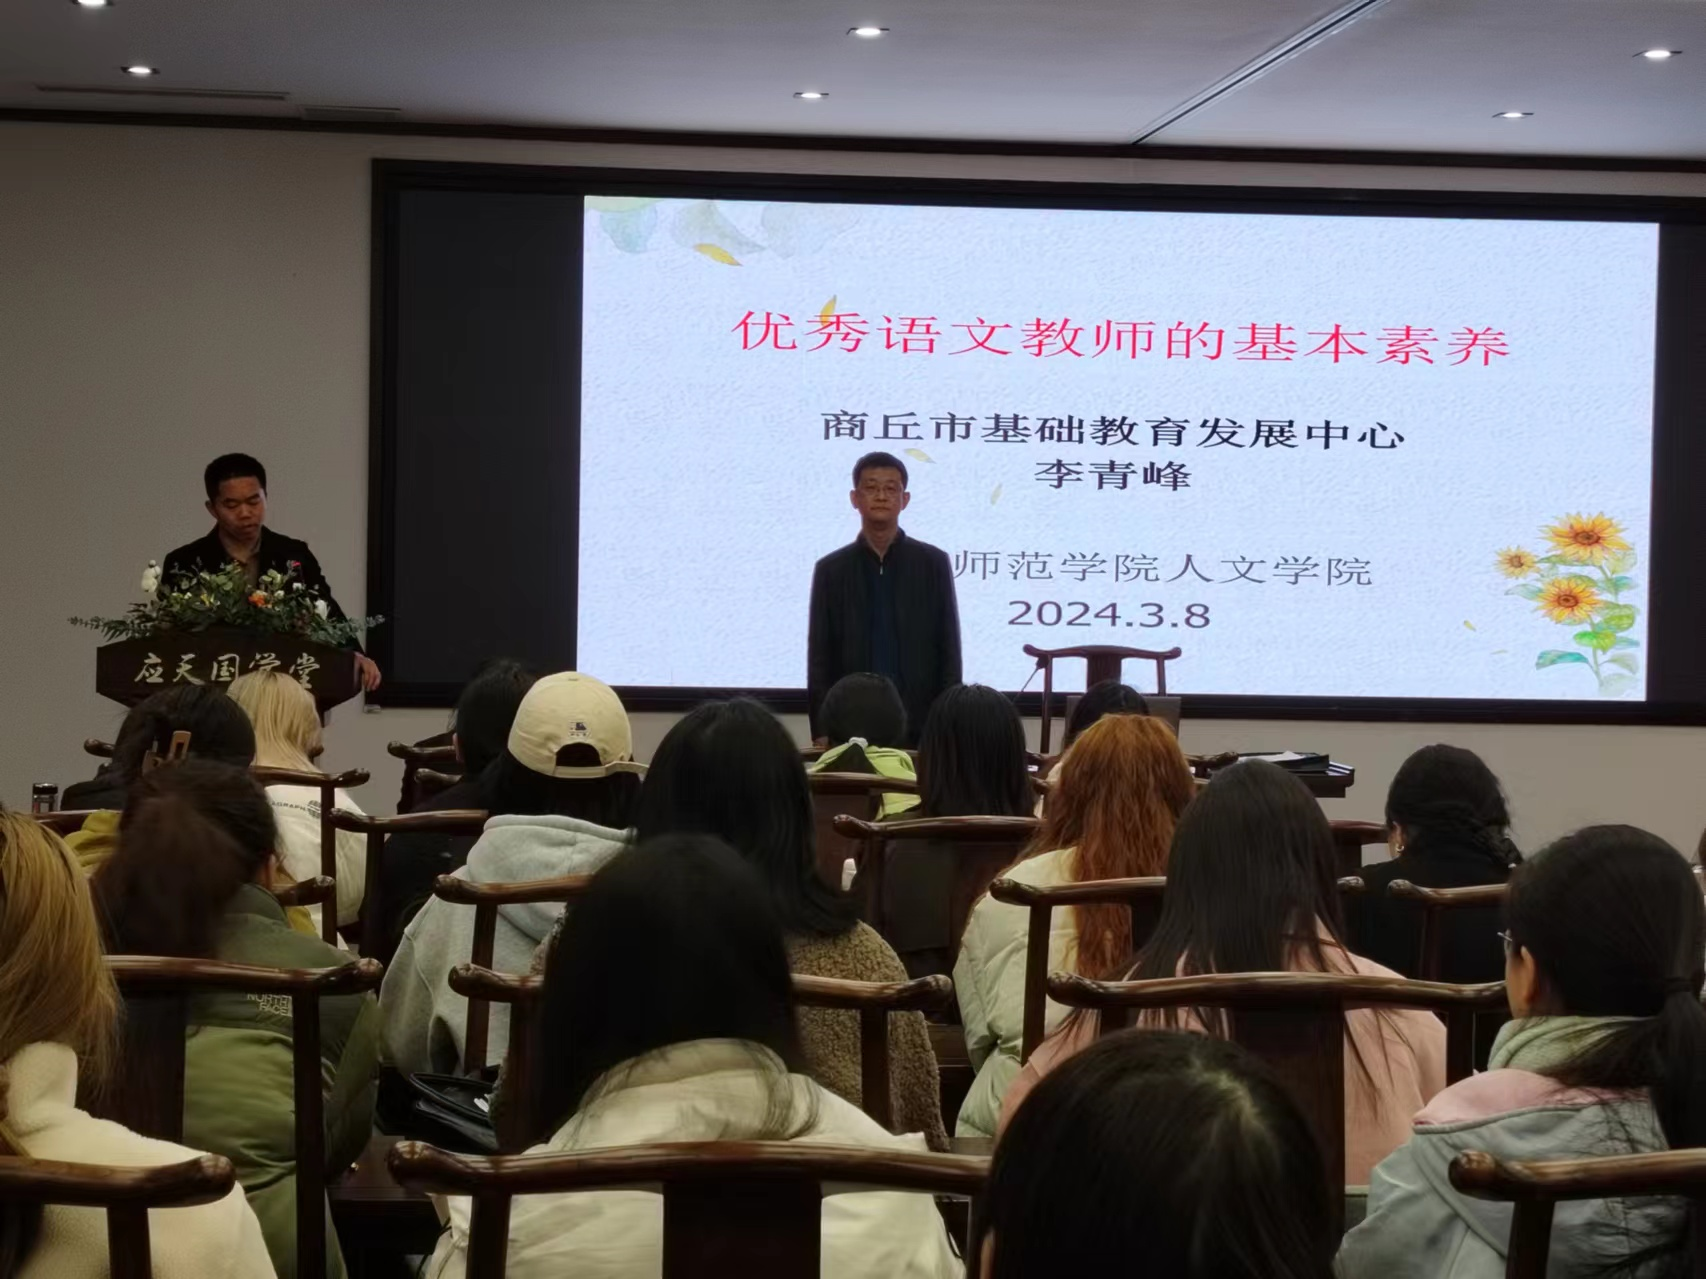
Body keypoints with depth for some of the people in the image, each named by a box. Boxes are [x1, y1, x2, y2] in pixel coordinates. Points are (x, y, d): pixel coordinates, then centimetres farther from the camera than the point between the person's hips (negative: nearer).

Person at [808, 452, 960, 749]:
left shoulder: (933, 564, 5)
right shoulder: (831, 570, 6)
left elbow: (949, 651, 4)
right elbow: (819, 659, 5)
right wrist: (822, 732, -3)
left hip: (919, 726, 0)